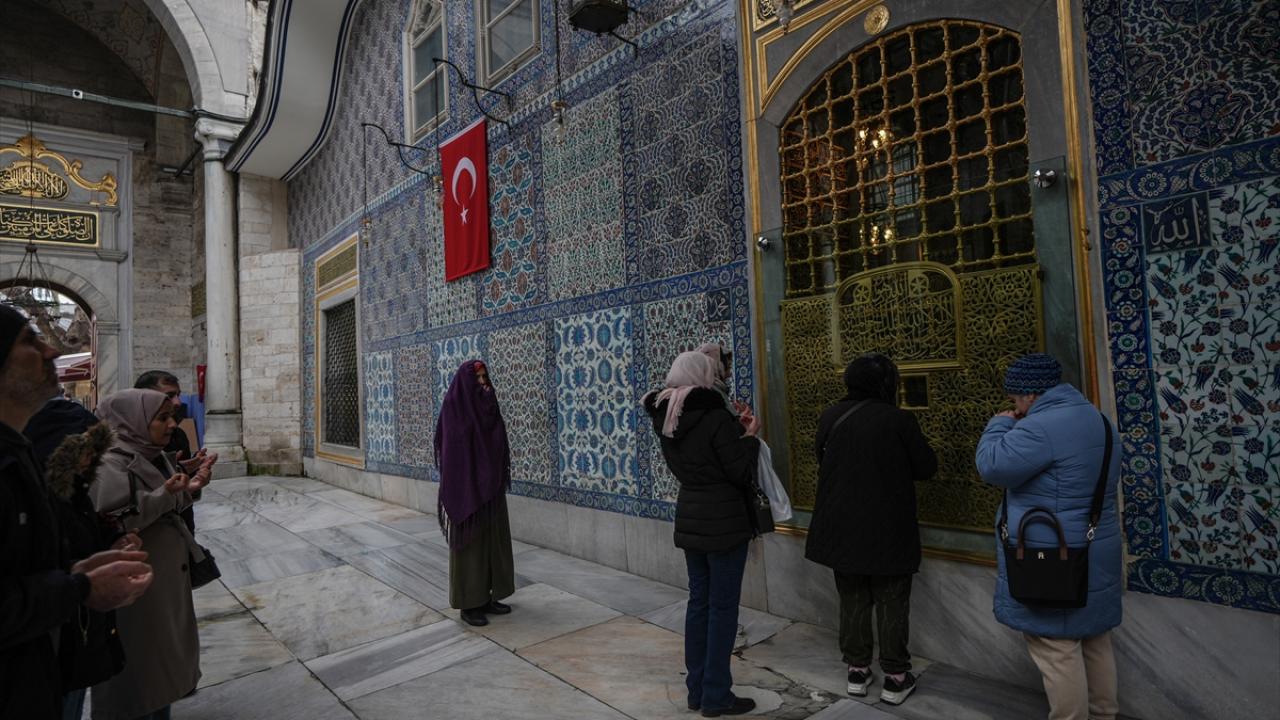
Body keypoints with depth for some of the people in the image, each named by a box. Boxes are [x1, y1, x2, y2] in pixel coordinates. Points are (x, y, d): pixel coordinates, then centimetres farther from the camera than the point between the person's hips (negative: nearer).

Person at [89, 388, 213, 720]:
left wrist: (187, 490, -2)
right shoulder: (112, 465, -19)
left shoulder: (154, 457, 6)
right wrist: (164, 495, -30)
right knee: (139, 665, 5)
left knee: (163, 655, 20)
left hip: (167, 577, 9)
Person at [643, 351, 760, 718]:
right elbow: (742, 474, -17)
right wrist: (749, 437, -2)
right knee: (722, 607, 3)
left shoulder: (667, 420, 5)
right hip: (723, 522, -7)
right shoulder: (716, 417, -19)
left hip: (690, 520, 7)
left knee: (698, 601, 15)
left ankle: (697, 689, 24)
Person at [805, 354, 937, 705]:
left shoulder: (830, 417, -3)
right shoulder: (899, 419, -14)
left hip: (841, 527, 4)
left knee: (852, 600, 15)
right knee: (891, 603, 10)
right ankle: (895, 677, 19)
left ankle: (857, 671, 24)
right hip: (887, 529, -3)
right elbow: (927, 468, -4)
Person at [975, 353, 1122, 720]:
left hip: (1052, 562, -10)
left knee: (1057, 650, 1)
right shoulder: (1096, 419, 10)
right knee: (1095, 644, 20)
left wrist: (1000, 425, -4)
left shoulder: (1042, 427, -22)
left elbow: (992, 466, -21)